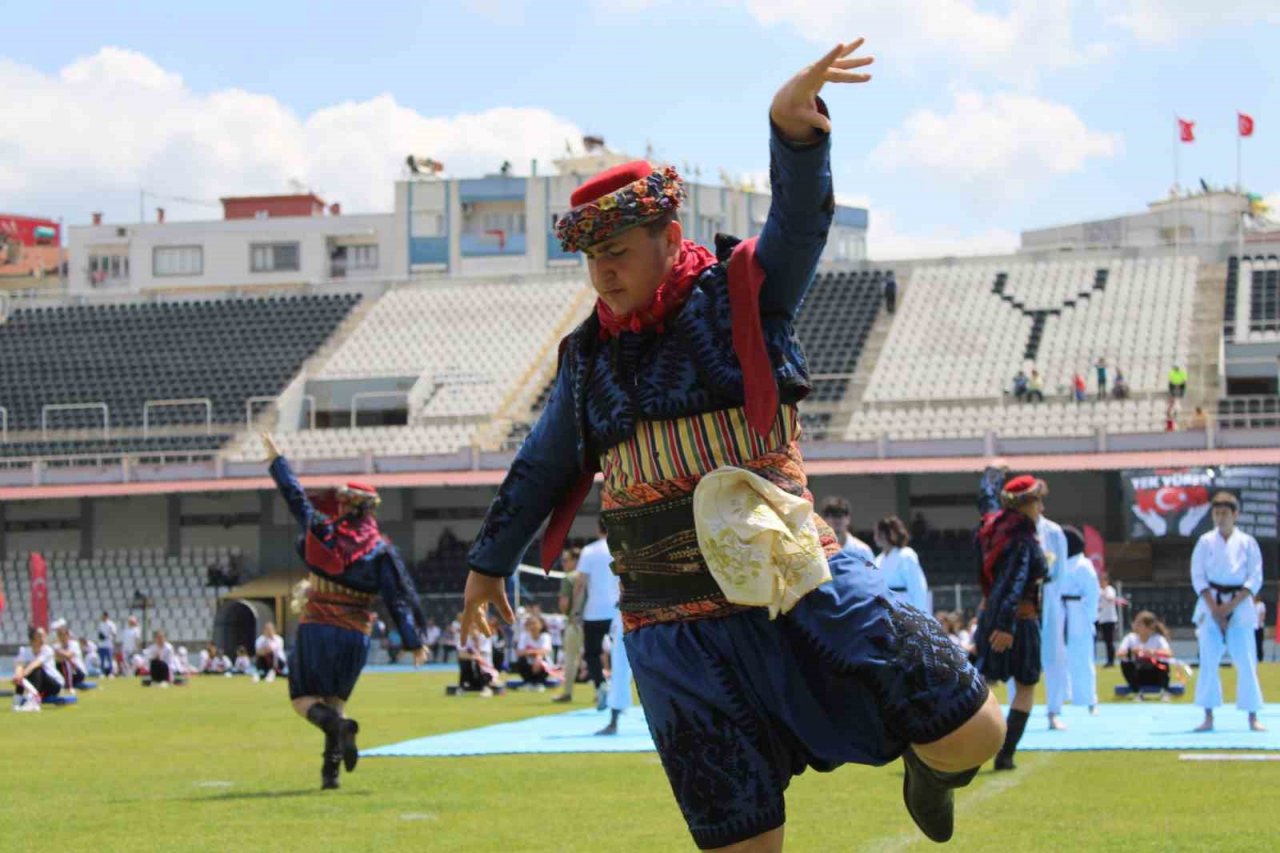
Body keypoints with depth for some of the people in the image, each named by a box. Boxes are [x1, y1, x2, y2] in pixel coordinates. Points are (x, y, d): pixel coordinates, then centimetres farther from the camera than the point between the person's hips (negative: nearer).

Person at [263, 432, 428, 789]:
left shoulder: (322, 532, -3)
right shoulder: (380, 551, -3)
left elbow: (295, 496, 10)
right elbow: (397, 599, -7)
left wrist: (276, 460, 24)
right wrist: (414, 642, -5)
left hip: (316, 631, -2)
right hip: (356, 637, 2)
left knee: (304, 698, 5)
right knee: (335, 698, 15)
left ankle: (336, 723, -28)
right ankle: (331, 768, 2)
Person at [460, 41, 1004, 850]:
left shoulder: (744, 297, 0)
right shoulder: (590, 360, 11)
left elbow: (801, 216, -18)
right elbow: (541, 470, 26)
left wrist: (795, 121, -39)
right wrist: (490, 561, 38)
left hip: (802, 589, -3)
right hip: (680, 628, 3)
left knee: (973, 732, -10)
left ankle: (930, 762, 26)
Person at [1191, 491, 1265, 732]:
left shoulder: (1247, 543, 2)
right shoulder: (1206, 542, 3)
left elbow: (1255, 579, -2)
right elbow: (1198, 576, 0)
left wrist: (1231, 606, -12)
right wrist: (1214, 608, -11)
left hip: (1240, 606, -1)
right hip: (1211, 606, 1)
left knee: (1247, 661, -3)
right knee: (1208, 660, -2)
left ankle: (1252, 718, 4)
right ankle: (1208, 717, 4)